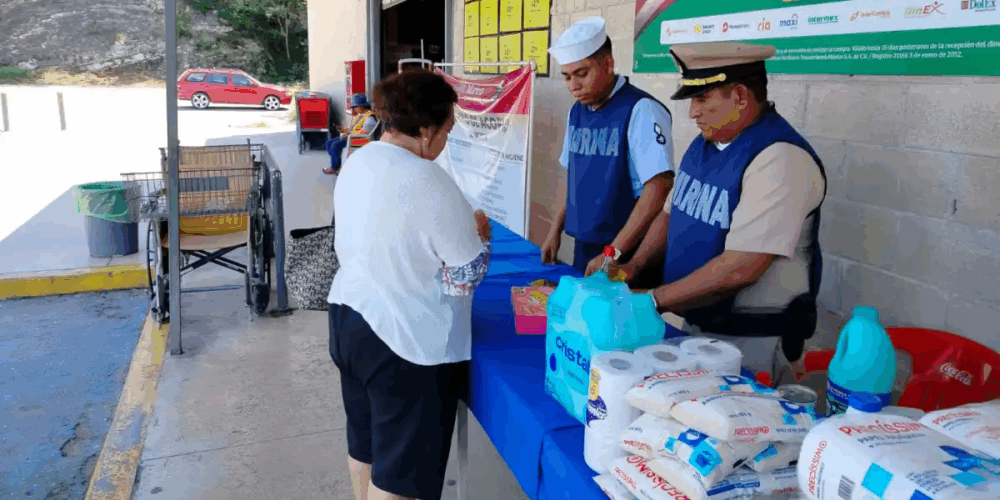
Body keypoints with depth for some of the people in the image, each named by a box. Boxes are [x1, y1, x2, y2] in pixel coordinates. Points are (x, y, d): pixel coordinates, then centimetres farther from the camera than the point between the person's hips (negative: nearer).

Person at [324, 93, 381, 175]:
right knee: (329, 143, 0)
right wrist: (344, 129, 4)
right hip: (351, 137, 11)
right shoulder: (359, 115, 17)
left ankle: (334, 168, -10)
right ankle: (337, 164, -1)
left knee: (335, 145, -24)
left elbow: (365, 132, -25)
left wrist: (349, 134, -22)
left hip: (361, 140, -11)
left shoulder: (370, 116, -15)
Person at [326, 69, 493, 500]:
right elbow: (466, 278, -17)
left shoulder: (356, 163, 2)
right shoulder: (431, 186, -23)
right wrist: (481, 234, 1)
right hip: (407, 342, -8)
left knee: (364, 443, 26)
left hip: (347, 316, 8)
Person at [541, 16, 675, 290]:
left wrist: (613, 253, -21)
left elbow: (658, 188, -22)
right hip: (584, 247, 7)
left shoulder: (640, 111, -17)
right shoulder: (577, 112, 7)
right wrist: (555, 231, 11)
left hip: (629, 252, -7)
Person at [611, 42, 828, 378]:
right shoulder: (705, 143, 5)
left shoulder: (781, 160, -23)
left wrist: (653, 300, -22)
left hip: (749, 343, -8)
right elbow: (672, 212, 14)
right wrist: (633, 267, -1)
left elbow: (740, 268, -28)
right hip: (695, 325, 8)